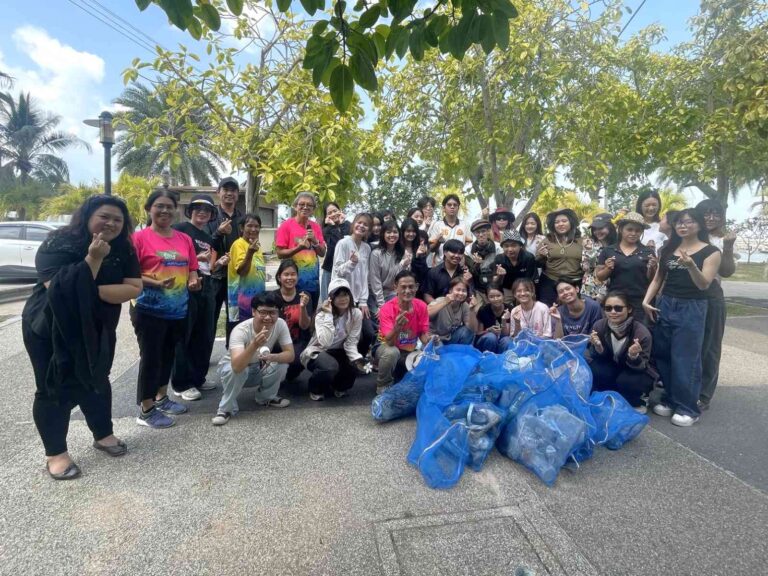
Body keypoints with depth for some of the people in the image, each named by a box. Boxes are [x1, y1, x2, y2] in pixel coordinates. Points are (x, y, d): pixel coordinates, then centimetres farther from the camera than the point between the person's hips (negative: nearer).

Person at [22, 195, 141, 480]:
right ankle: (55, 453, 17)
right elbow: (60, 288, -29)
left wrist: (94, 290, -26)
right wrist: (93, 259, -34)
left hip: (96, 329, 5)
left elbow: (134, 288, -15)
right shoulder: (56, 244, -19)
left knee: (96, 381, 16)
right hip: (49, 329, -4)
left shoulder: (123, 249, -7)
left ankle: (103, 434, 33)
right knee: (54, 389, 3)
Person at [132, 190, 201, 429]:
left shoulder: (185, 239, 8)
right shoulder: (140, 238, -8)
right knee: (150, 357, 2)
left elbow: (192, 269, 15)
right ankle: (146, 410, 16)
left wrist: (193, 281, -6)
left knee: (168, 355, 18)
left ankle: (161, 398, 35)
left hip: (178, 310, 6)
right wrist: (157, 283, -23)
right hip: (150, 310, -5)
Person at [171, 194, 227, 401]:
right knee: (183, 336, 0)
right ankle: (182, 384, 8)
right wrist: (196, 258, -20)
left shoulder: (209, 238, 19)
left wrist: (219, 263, 0)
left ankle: (198, 378, 24)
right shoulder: (180, 229, -2)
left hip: (206, 289, 7)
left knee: (205, 336, 11)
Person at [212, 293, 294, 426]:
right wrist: (255, 345, -63)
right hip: (232, 366, -4)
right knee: (237, 370, -37)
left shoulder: (280, 324, -23)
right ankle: (226, 409, -11)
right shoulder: (241, 330, -34)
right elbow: (237, 366, -47)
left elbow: (290, 355, -22)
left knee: (281, 363, -24)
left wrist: (272, 357, -42)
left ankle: (266, 397, 4)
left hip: (258, 369, 4)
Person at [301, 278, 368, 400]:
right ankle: (316, 389, -1)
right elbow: (325, 343, -36)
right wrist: (328, 315, -35)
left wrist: (357, 358, -30)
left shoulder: (356, 314, -12)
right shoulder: (322, 314, -21)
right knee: (330, 366, -36)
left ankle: (339, 386, 9)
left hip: (338, 353, 4)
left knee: (358, 364, -25)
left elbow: (351, 342, -11)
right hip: (316, 352, -4)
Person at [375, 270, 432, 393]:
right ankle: (383, 386, -9)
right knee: (392, 352, -38)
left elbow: (423, 334, -4)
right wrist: (397, 327, -51)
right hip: (387, 347, -4)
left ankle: (400, 374, 11)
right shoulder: (387, 308, -23)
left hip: (410, 351, 5)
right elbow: (390, 342, -29)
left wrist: (429, 340, -28)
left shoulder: (421, 306, -11)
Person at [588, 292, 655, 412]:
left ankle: (639, 401, 3)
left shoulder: (642, 332, -28)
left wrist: (634, 356, -43)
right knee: (594, 371, -28)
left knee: (625, 382, -33)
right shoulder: (599, 326, -19)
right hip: (612, 368, 2)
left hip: (637, 373, -2)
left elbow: (641, 367, -20)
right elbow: (597, 359, -10)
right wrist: (598, 347, -33)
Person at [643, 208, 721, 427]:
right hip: (665, 305, 5)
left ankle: (688, 407, 8)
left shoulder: (710, 252, -3)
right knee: (662, 355, 8)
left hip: (692, 309, -5)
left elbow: (704, 285, -12)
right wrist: (646, 301, -1)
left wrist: (691, 265, -30)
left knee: (685, 359, -3)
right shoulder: (668, 249, 11)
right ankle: (670, 399, 22)